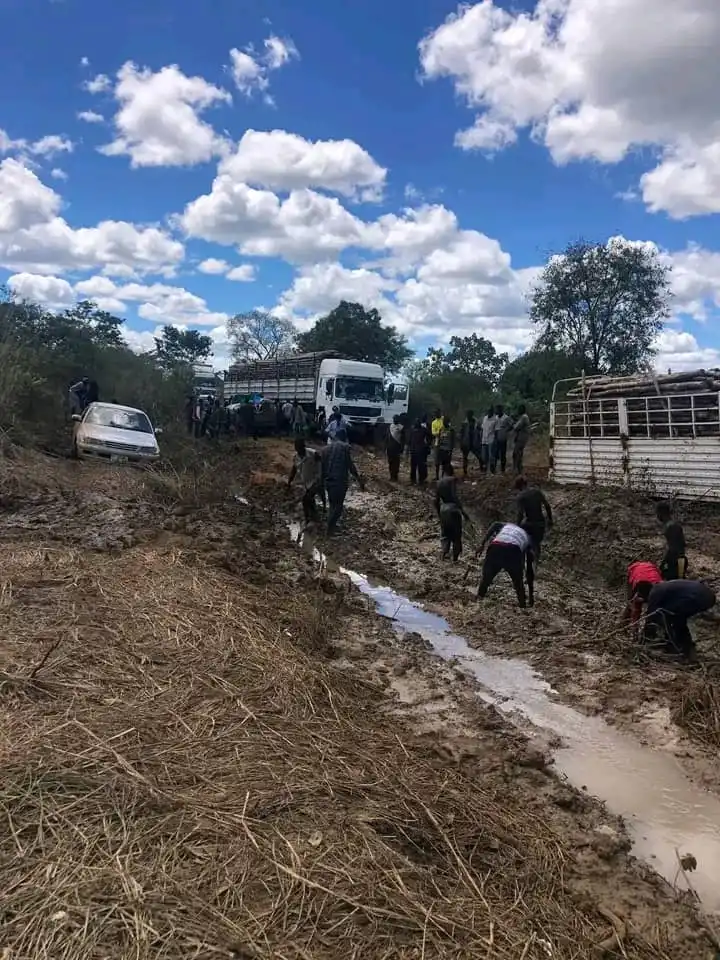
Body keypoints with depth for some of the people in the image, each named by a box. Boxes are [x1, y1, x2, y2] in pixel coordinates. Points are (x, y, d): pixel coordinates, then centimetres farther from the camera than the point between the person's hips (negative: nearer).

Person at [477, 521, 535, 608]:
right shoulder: (527, 538, 36)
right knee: (518, 582, 22)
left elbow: (494, 525, 12)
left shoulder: (507, 525, 40)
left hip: (495, 548, 1)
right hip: (513, 551, -1)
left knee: (486, 579, 19)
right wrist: (531, 594, 40)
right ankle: (523, 605, 20)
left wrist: (483, 543, 6)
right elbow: (530, 568, 36)